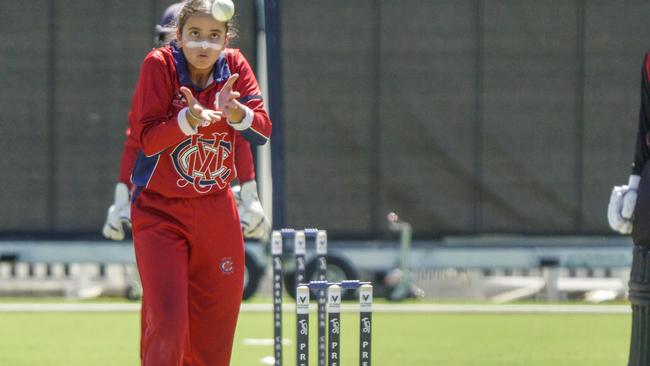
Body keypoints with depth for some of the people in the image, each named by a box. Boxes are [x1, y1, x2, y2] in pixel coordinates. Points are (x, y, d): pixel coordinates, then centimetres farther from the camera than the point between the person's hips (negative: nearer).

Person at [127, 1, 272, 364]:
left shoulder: (235, 65, -2)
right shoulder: (160, 64, -13)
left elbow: (262, 131, -9)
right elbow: (147, 138, -19)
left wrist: (235, 112, -29)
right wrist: (189, 119, -36)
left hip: (217, 213, 4)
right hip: (160, 213, -4)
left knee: (214, 332, 7)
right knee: (167, 322, -16)